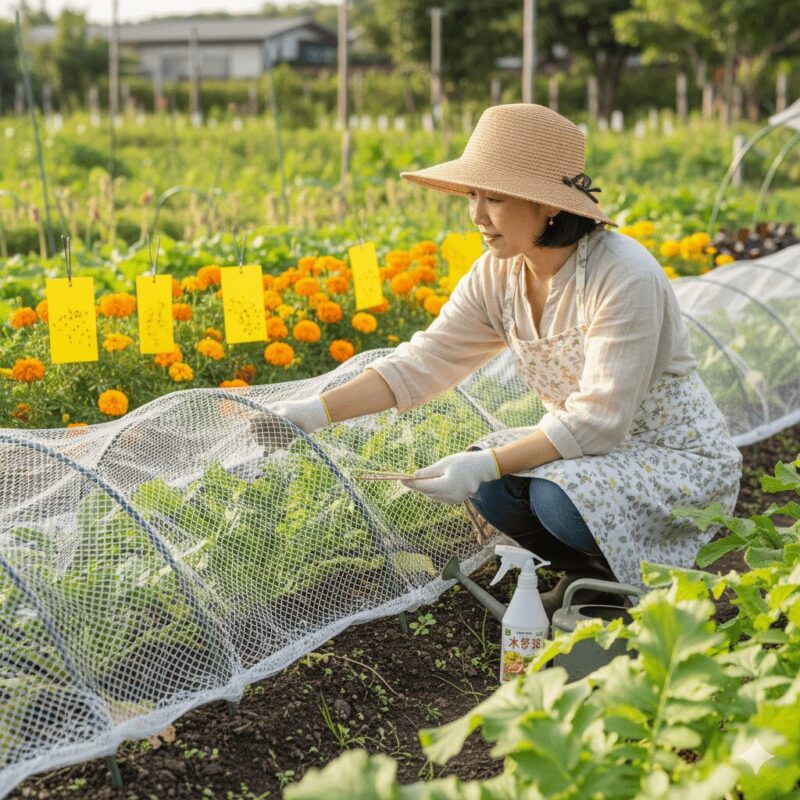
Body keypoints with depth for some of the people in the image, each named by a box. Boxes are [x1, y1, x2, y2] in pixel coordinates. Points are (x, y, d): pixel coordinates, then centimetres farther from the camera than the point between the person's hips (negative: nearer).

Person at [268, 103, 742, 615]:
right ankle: (589, 573, 7)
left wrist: (488, 463, -34)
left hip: (681, 456, -6)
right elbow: (420, 364, -8)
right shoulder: (498, 277, -6)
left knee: (558, 498, -32)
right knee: (485, 484, -19)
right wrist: (316, 411, -19)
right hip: (593, 446, 7)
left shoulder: (624, 276, -28)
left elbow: (599, 420, -29)